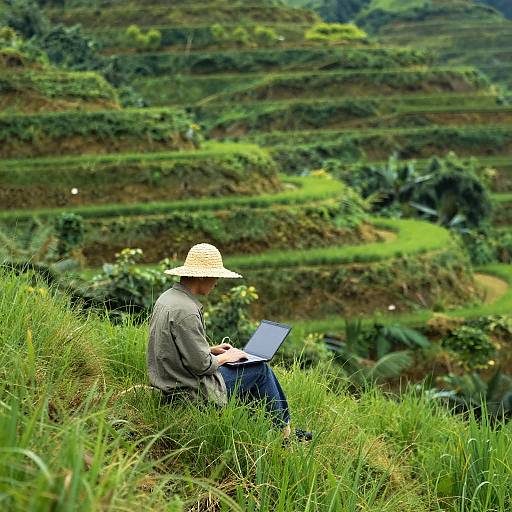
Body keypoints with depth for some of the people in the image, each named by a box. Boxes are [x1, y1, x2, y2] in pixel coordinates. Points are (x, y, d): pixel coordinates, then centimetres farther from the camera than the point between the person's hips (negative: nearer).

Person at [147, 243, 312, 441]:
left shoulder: (167, 298, 6)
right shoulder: (185, 311, -26)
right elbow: (201, 364, -23)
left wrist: (212, 350, 12)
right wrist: (224, 357, -5)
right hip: (195, 393, -10)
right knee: (261, 370, 3)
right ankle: (285, 431, 18)